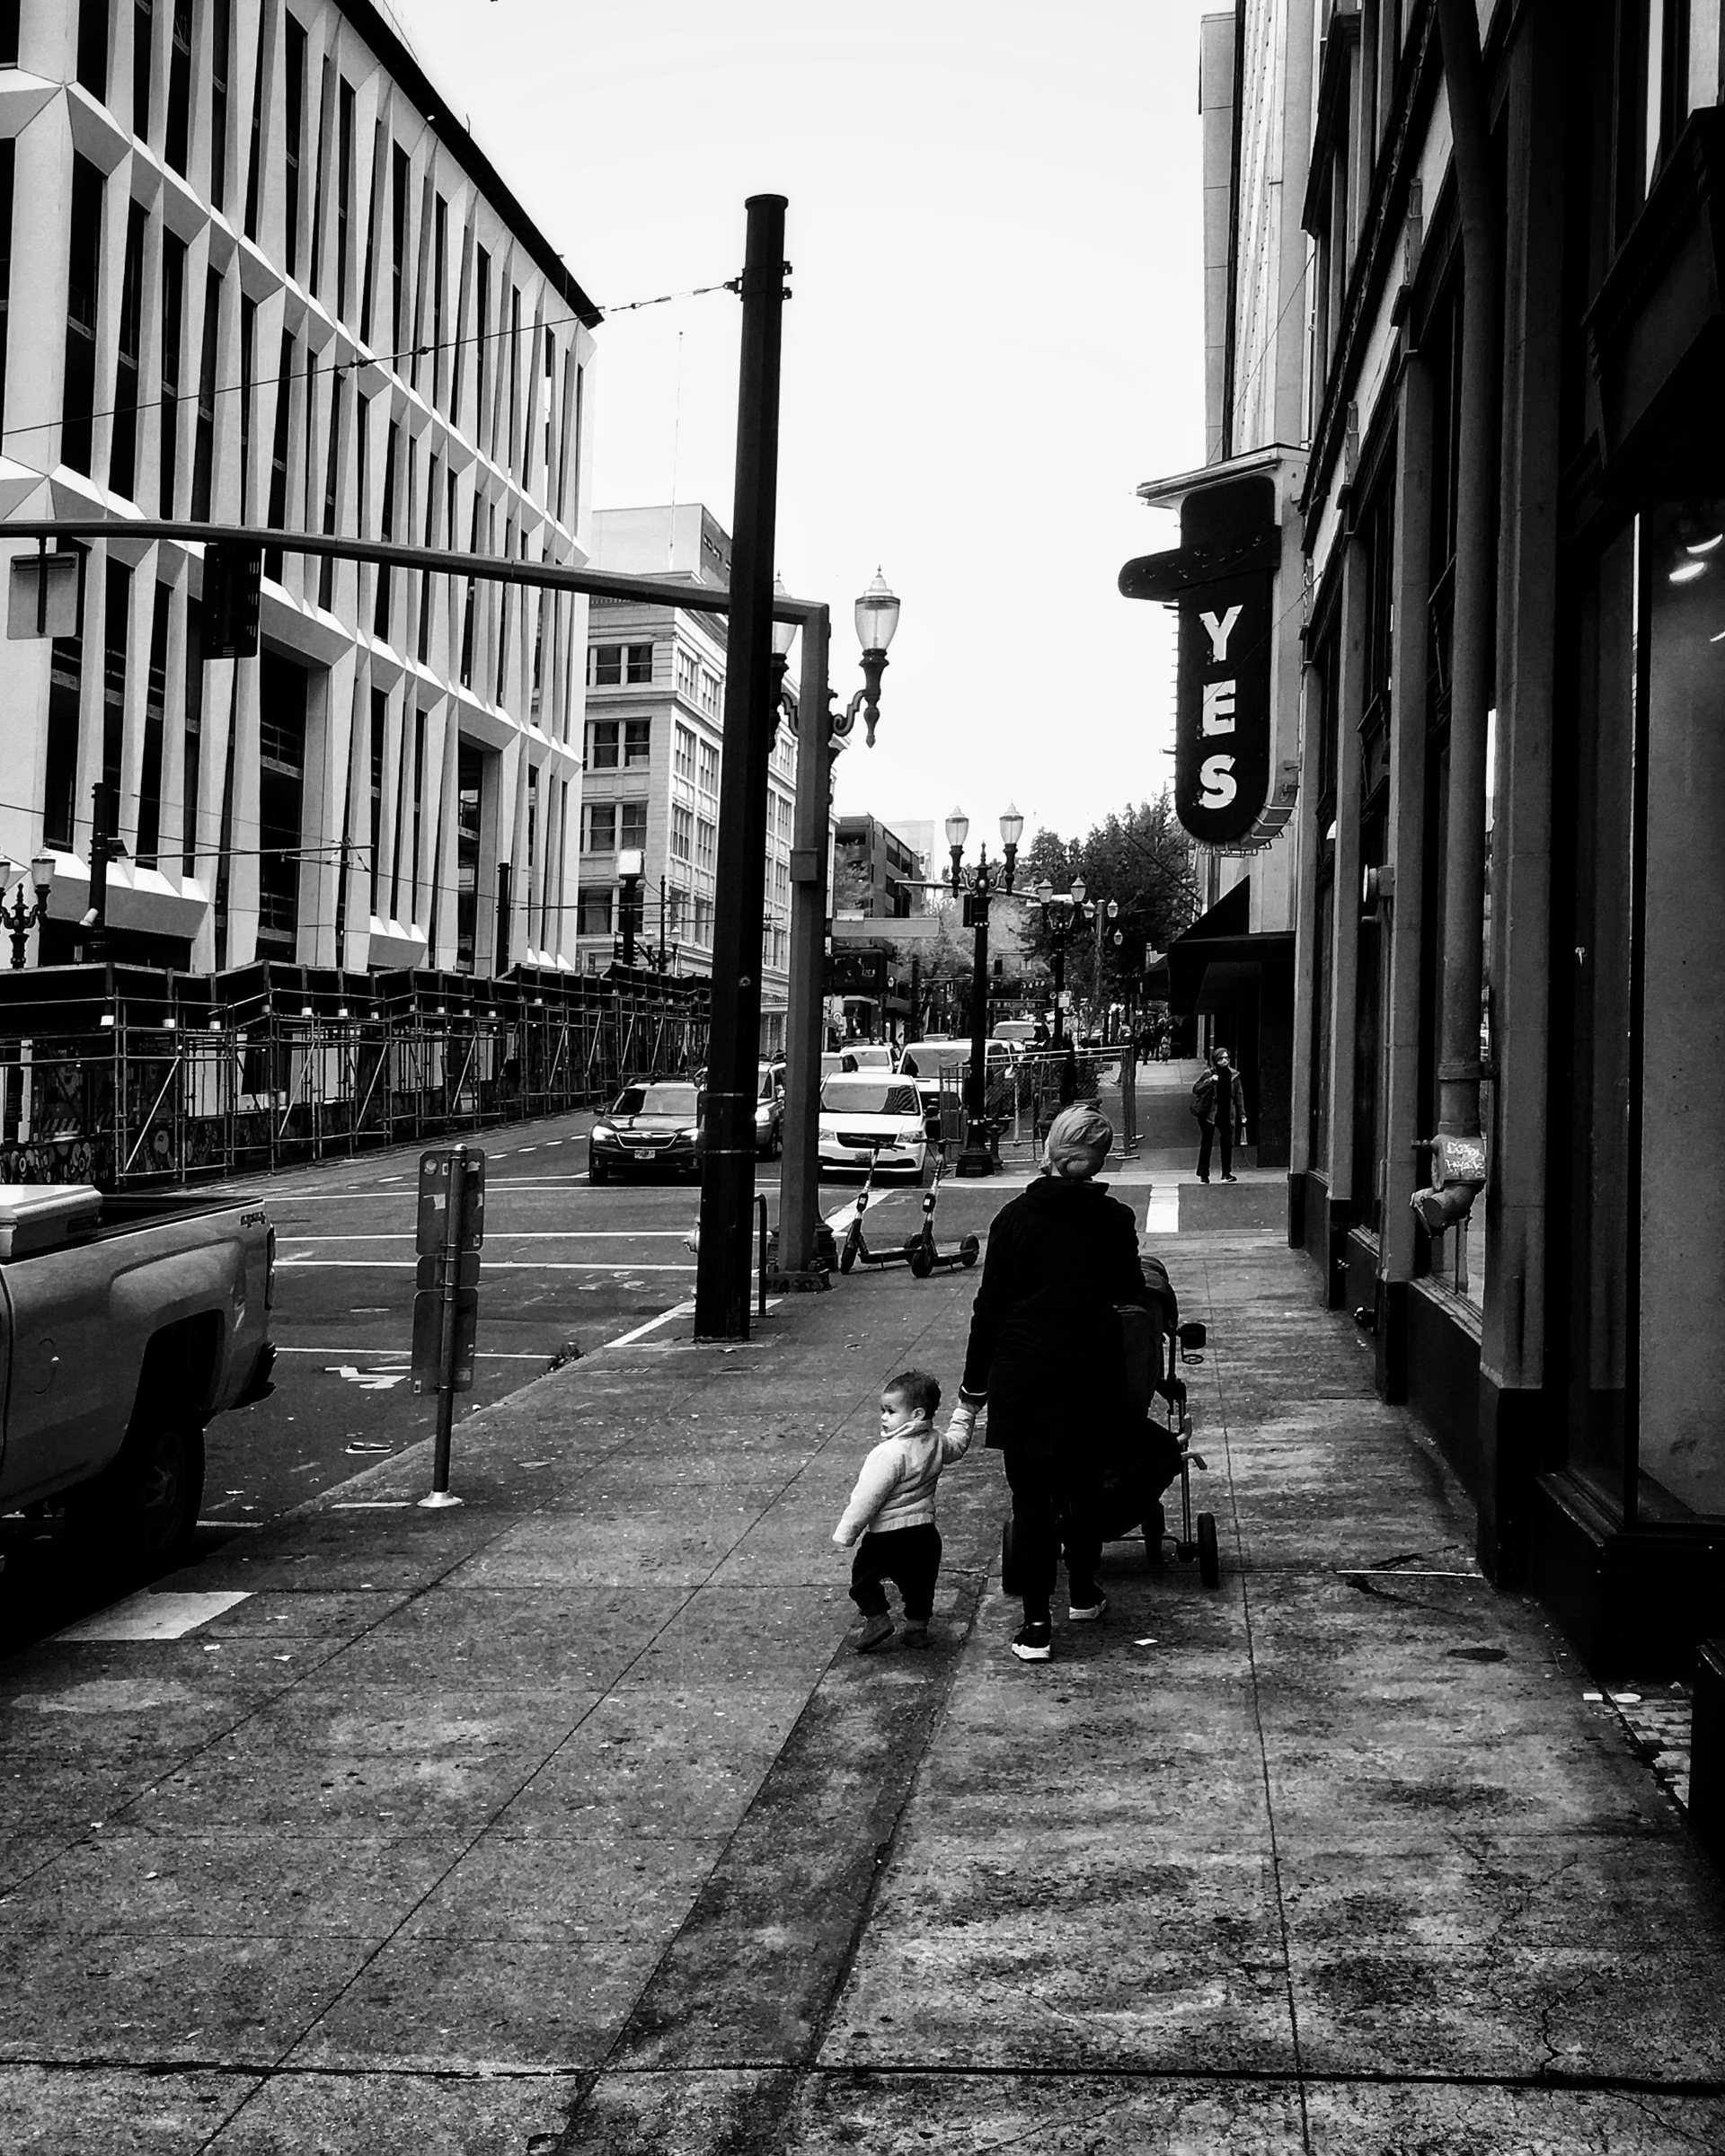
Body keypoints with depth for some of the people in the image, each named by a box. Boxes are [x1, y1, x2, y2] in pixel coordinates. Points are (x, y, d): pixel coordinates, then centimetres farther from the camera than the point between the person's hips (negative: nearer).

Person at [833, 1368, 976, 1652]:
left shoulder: (889, 1453, -23)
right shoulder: (936, 1443, 0)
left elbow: (867, 1497, -22)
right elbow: (957, 1445, 26)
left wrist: (845, 1533, -15)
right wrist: (965, 1412, 41)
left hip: (888, 1534, -7)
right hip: (925, 1530, 7)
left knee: (864, 1575, 11)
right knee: (919, 1579, 20)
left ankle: (876, 1618, 0)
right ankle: (917, 1625, 22)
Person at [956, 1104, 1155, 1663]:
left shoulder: (1014, 1217, -2)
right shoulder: (1114, 1219, -2)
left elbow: (989, 1304, 1)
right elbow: (1130, 1294, 8)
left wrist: (974, 1385, 7)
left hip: (1021, 1372, -1)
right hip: (1091, 1370, 1)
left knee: (1030, 1496, 3)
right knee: (1084, 1485, 19)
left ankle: (1036, 1625, 1)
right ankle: (1082, 1592, 34)